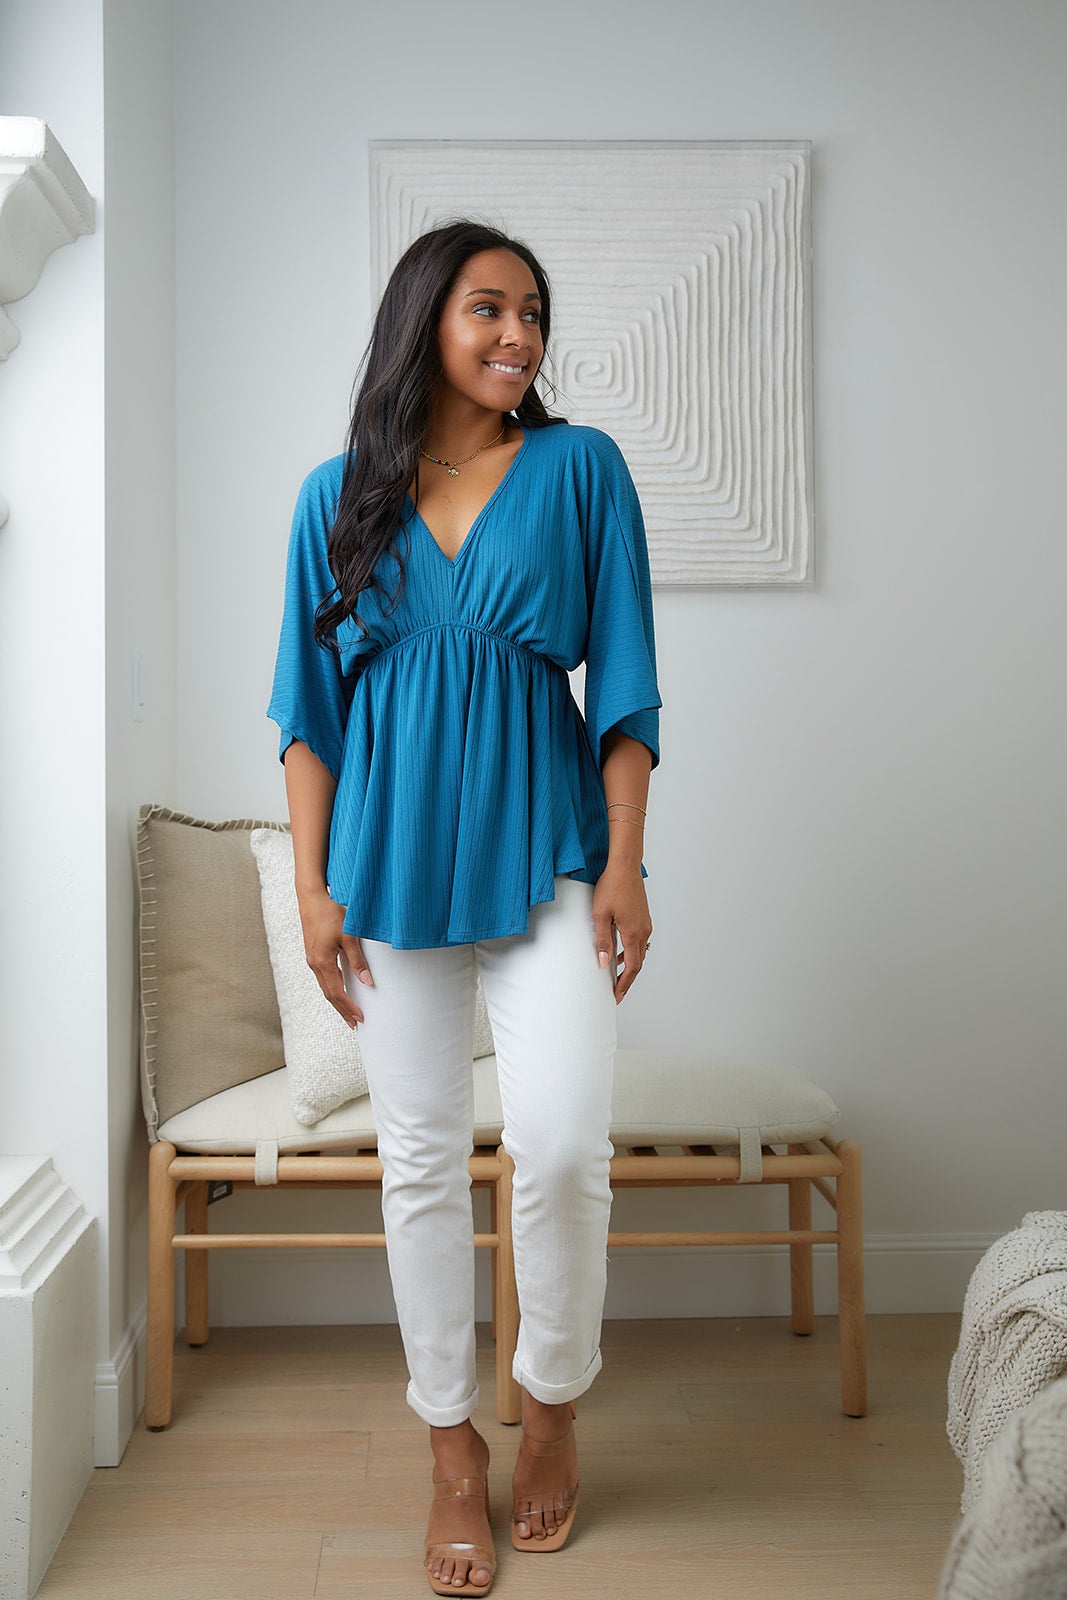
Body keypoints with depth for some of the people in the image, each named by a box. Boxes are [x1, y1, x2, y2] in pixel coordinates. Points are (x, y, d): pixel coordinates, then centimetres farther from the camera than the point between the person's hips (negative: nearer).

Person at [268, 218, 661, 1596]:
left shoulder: (580, 469, 3)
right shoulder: (339, 495, 7)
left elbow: (623, 680, 1)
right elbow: (310, 704, 7)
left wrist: (624, 866, -5)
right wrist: (311, 887, 1)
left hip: (543, 840, -1)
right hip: (391, 848, 2)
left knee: (562, 1142, -12)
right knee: (420, 1157, 6)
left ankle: (552, 1403, 16)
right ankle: (453, 1449, 23)